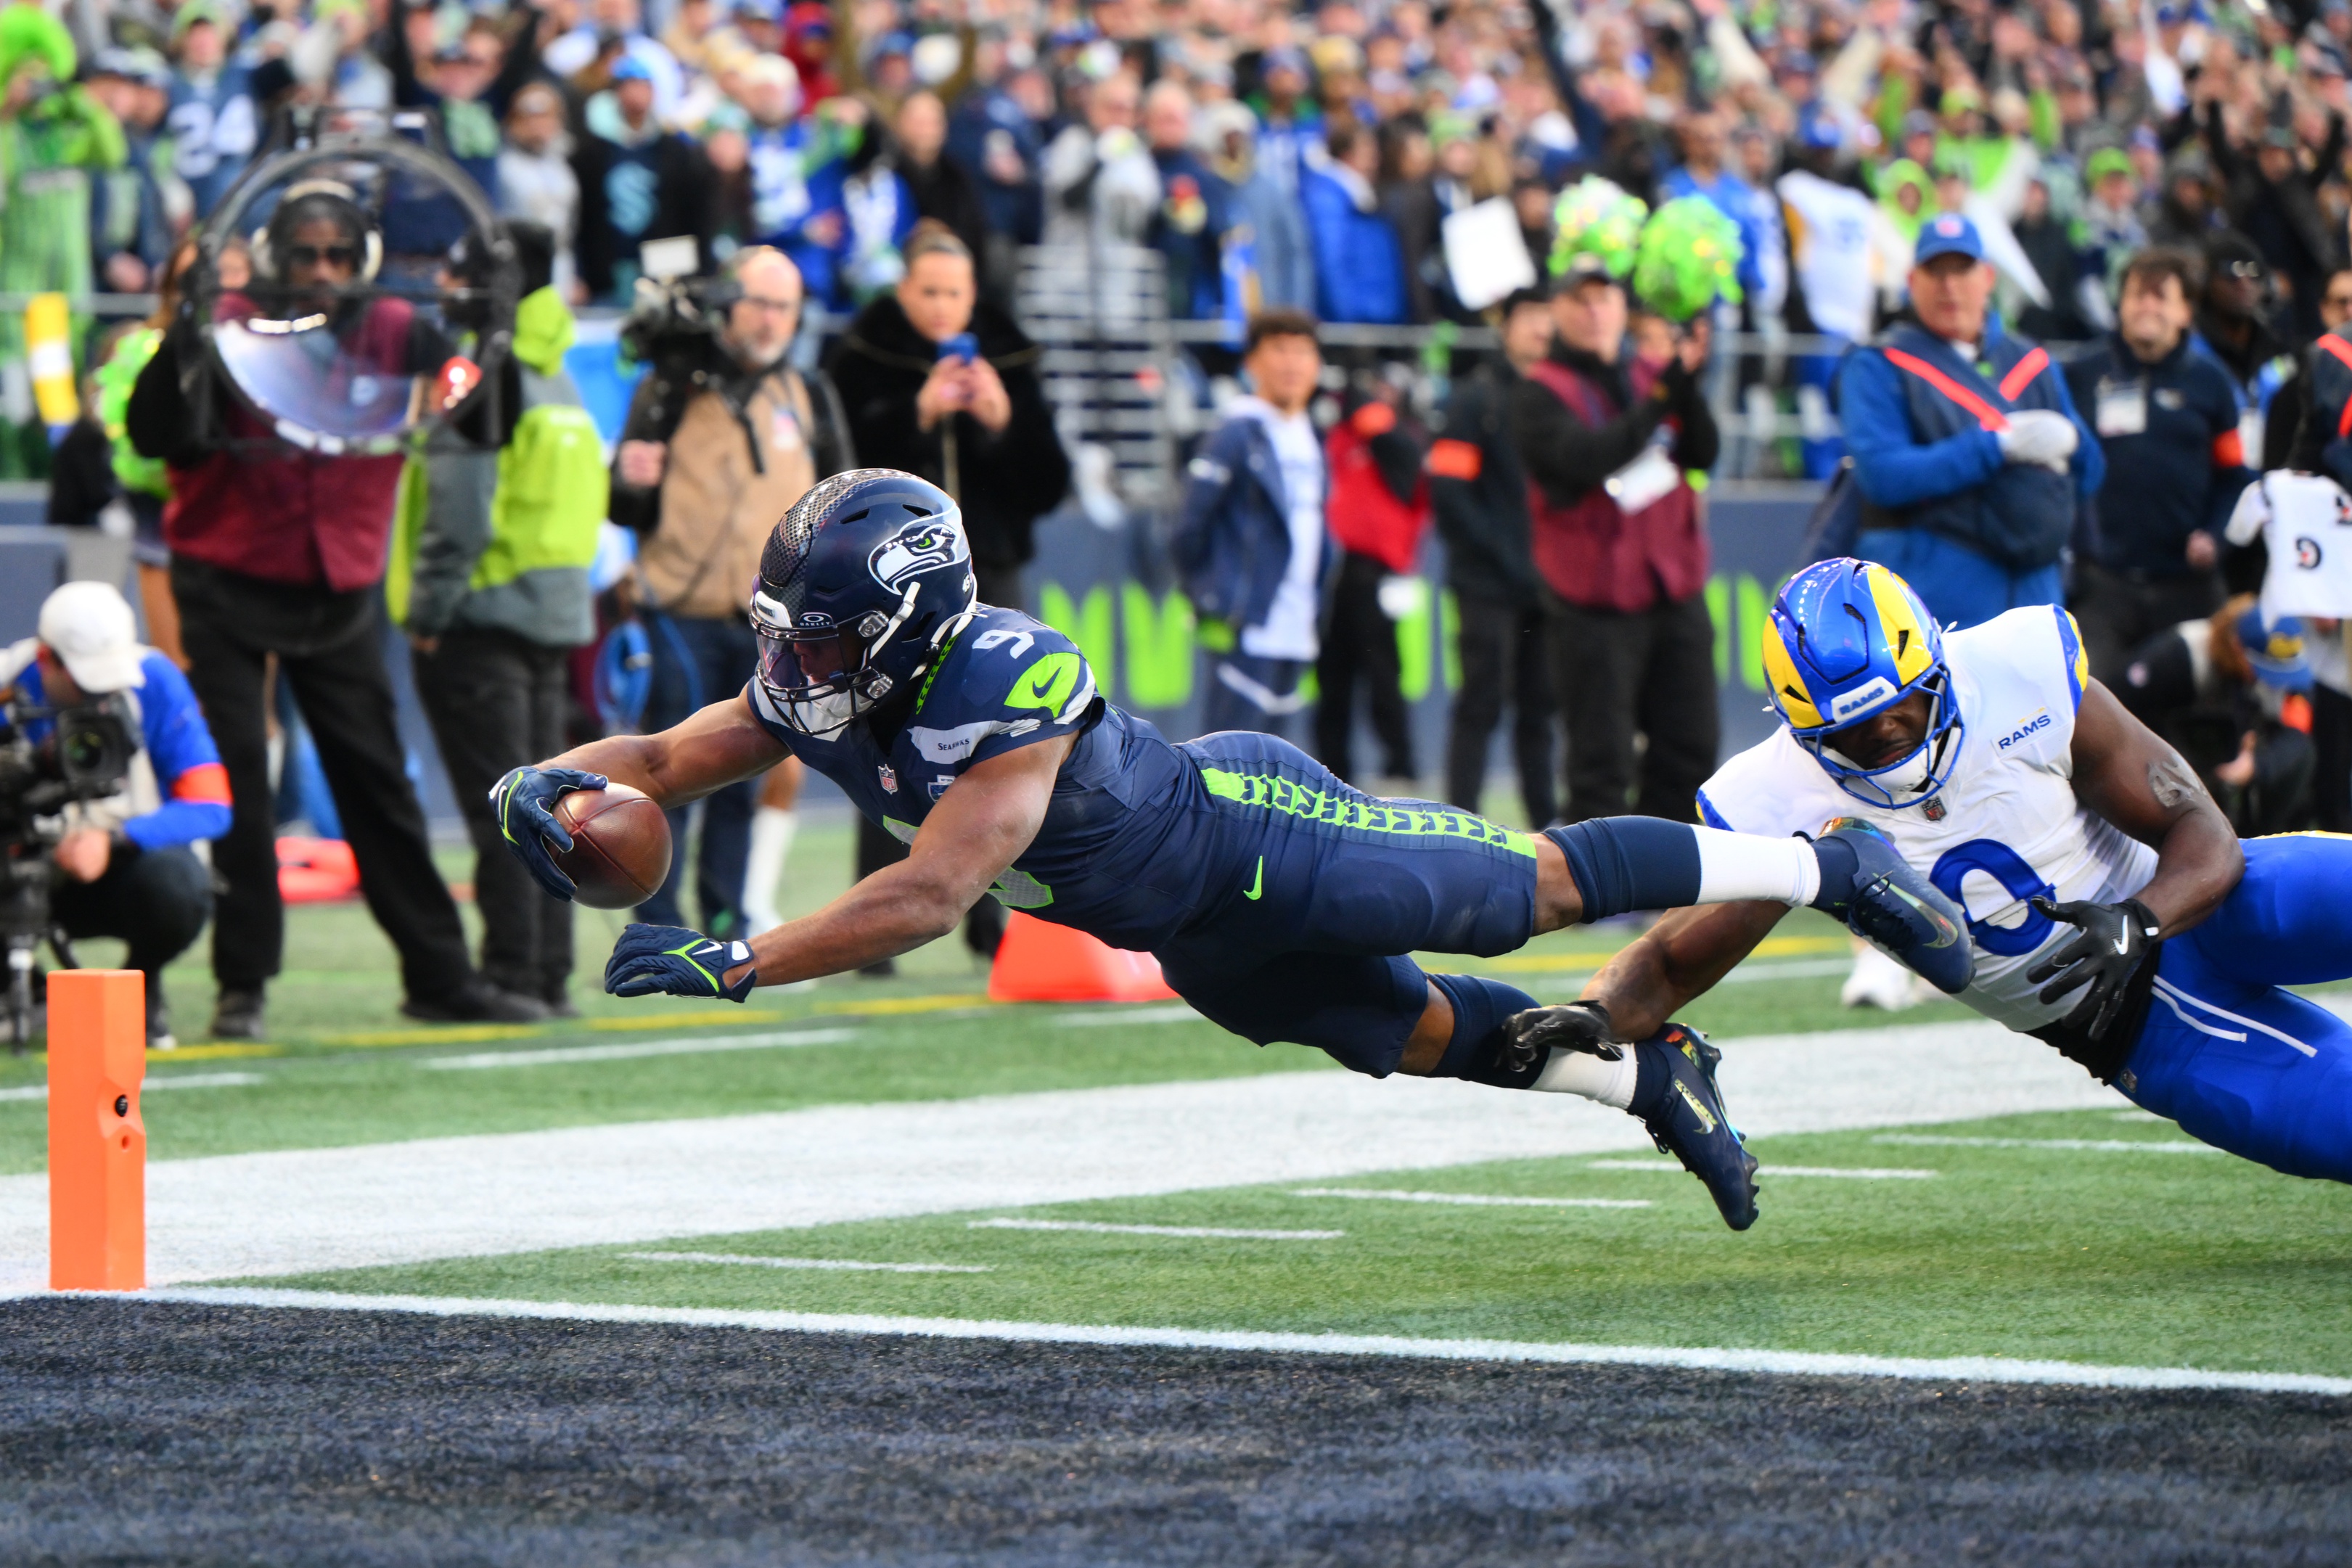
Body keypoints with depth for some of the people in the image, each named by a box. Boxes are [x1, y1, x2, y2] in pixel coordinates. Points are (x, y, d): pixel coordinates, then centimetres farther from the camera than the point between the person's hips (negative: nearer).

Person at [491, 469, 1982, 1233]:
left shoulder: (1004, 690, -39)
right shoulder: (819, 696, -14)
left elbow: (931, 896, -44)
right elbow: (667, 759, -2)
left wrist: (737, 964, -46)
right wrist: (553, 783, -24)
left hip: (1253, 841, -7)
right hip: (1201, 941, 7)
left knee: (1529, 888, 6)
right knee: (1415, 1035, 20)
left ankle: (1829, 865, 24)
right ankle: (1649, 1076, 39)